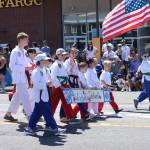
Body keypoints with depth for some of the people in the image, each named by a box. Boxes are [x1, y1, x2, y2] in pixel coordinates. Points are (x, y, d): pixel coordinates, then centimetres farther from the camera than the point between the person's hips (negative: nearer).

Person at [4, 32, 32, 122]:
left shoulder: (24, 51, 14)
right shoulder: (15, 51, -11)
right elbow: (12, 66, -15)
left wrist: (29, 66, 3)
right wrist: (25, 68, -21)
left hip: (24, 77, 9)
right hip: (18, 78, -9)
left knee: (18, 97, 14)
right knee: (25, 97, -11)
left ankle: (8, 114, 25)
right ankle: (30, 116, -10)